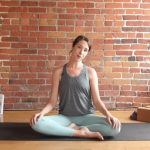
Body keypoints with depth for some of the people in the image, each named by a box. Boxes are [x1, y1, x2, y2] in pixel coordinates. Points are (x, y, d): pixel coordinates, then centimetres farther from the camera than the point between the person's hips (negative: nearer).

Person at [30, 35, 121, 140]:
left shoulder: (90, 72, 2)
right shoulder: (59, 72, 2)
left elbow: (96, 100, -1)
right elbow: (53, 100, 1)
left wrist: (108, 114, -20)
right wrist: (42, 112, -19)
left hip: (86, 116, 1)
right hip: (65, 117, 0)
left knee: (115, 127, -27)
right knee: (37, 123, -29)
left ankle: (72, 128, -14)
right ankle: (81, 132, -19)